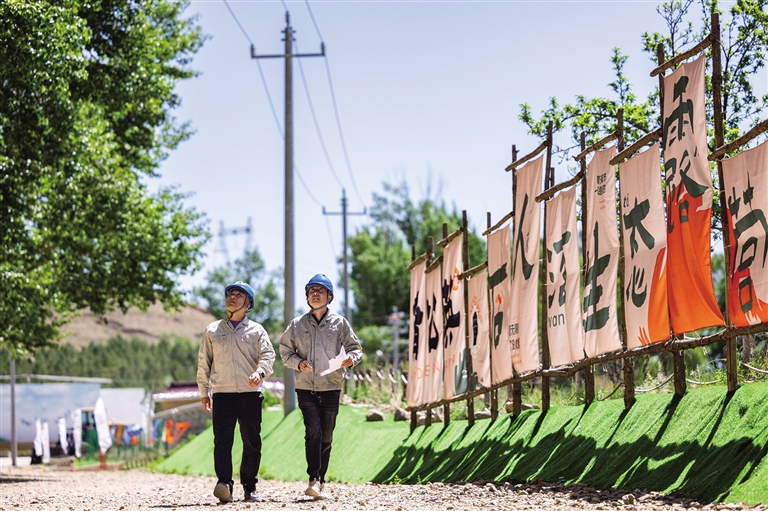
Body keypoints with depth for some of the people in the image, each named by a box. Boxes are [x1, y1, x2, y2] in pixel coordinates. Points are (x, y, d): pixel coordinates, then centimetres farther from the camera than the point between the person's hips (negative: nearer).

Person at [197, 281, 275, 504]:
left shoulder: (256, 330, 11)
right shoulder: (213, 330, 15)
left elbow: (268, 355, -2)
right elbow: (204, 362, 17)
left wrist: (260, 372, -23)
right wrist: (203, 392, 12)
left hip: (251, 393, 0)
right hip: (222, 393, 0)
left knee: (252, 442, 2)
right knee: (222, 440, -14)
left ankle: (250, 486, 13)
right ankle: (224, 483, -25)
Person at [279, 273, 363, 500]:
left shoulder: (339, 323, 5)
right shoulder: (297, 325, 7)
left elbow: (355, 347, 7)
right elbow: (285, 351, 12)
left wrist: (351, 358, -16)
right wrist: (298, 363, -8)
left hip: (331, 388, 1)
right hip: (305, 387, -1)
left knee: (326, 437, 6)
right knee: (313, 431, -18)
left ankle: (320, 482, 16)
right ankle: (314, 480, -22)